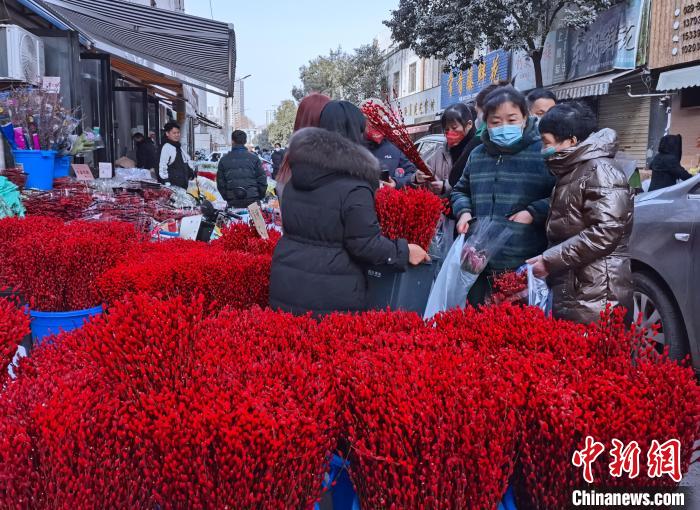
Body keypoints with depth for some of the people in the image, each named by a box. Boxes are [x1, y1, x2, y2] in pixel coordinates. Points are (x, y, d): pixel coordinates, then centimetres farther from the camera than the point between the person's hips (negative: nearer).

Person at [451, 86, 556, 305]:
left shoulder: (543, 152, -5)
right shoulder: (477, 155, 13)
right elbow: (460, 190, 26)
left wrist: (534, 212, -16)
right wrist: (464, 211, 7)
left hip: (525, 265, -5)